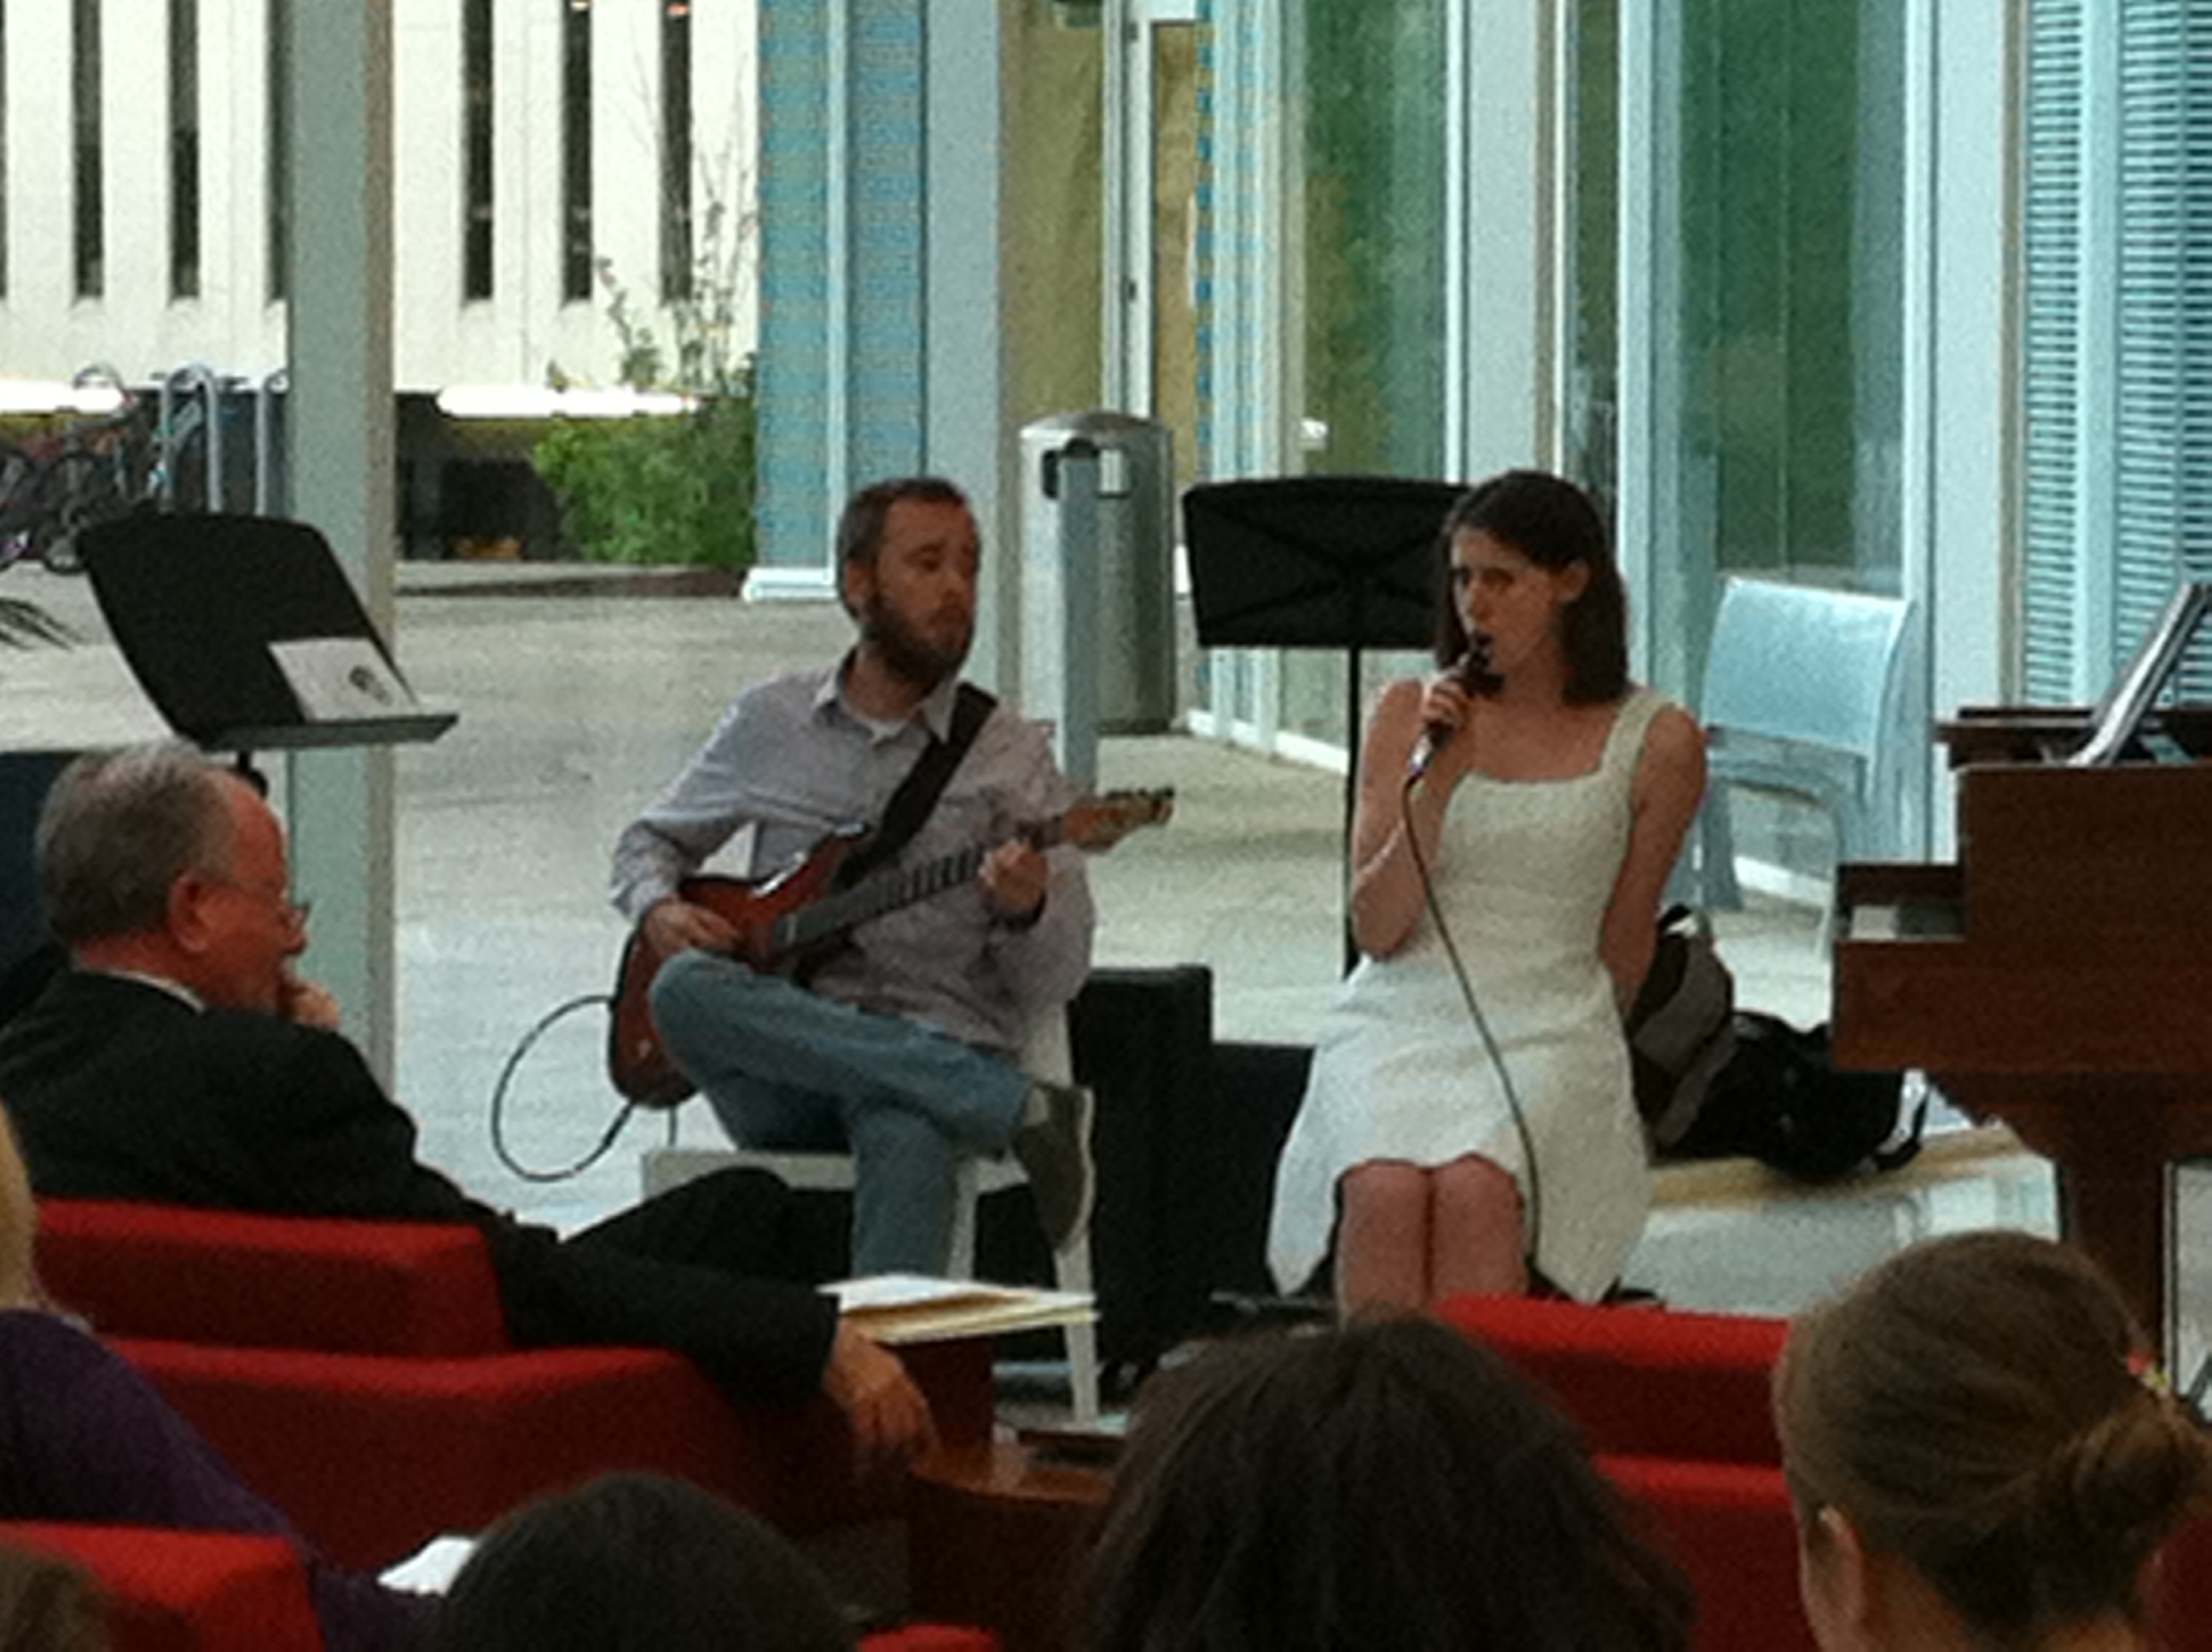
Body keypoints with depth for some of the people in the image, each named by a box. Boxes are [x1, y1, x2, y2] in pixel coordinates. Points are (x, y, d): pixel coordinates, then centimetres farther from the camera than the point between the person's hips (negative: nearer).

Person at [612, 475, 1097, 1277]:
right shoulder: (769, 721, 14)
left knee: (904, 1132, -39)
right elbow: (650, 841, 27)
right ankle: (1018, 1110, -30)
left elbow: (1054, 985, 3)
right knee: (687, 990, -32)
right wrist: (660, 909, 3)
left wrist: (1027, 911, -21)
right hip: (783, 1079, 3)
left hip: (936, 1058, -3)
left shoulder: (1009, 756, 7)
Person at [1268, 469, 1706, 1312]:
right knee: (1387, 1190, -32)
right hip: (1401, 1018, 1)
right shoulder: (1411, 712, 10)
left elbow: (1623, 949, 14)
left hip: (1549, 1029, -1)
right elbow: (1375, 928, 4)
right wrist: (1438, 777, -6)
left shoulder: (1655, 742, 5)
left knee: (1475, 1189, -34)